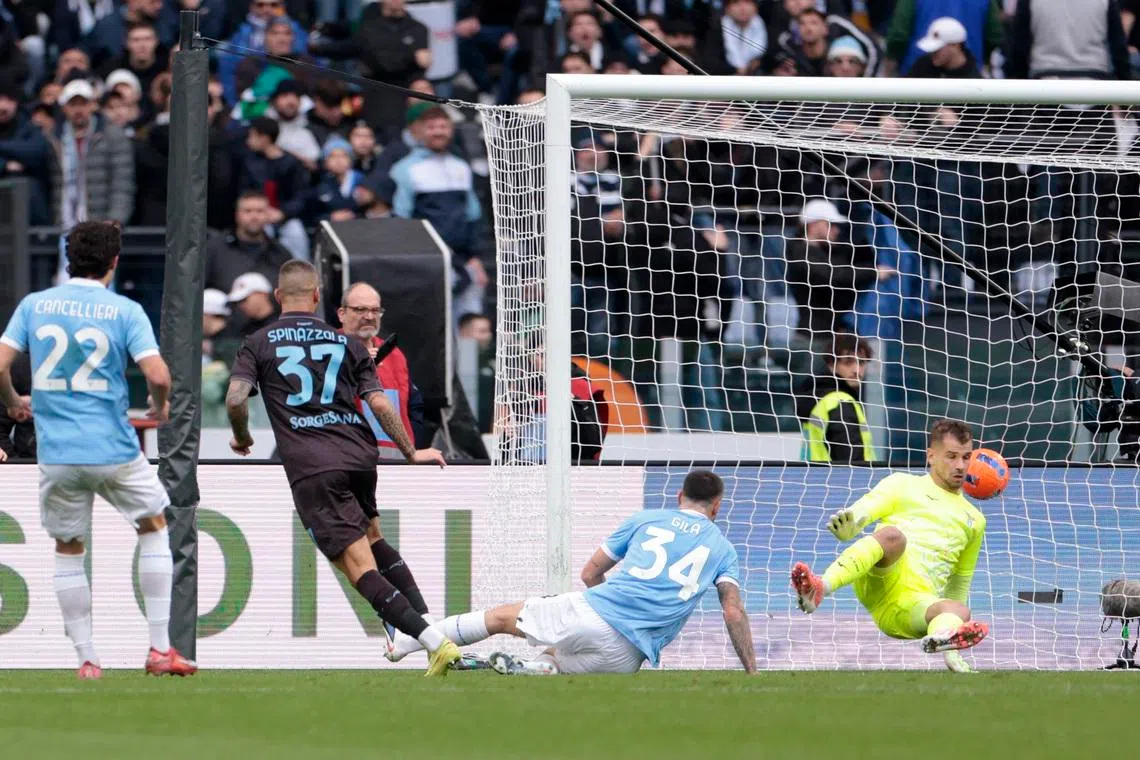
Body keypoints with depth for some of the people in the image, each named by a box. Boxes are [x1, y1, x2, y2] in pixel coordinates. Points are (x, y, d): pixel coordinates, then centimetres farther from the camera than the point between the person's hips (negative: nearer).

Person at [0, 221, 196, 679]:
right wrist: (160, 406, 10)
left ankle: (86, 659, 11)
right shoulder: (125, 311, -4)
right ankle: (160, 649, 13)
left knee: (67, 550, 16)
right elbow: (157, 375, -13)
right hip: (113, 449, -2)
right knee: (154, 527, 19)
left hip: (56, 452, 2)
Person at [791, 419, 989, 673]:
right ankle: (819, 588, -56)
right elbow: (862, 511, 3)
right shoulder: (902, 485, 20)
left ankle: (941, 637, -72)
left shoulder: (974, 520, 30)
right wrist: (845, 526, -23)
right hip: (878, 581, -2)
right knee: (893, 535, -37)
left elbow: (960, 583, 37)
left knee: (959, 611, -34)